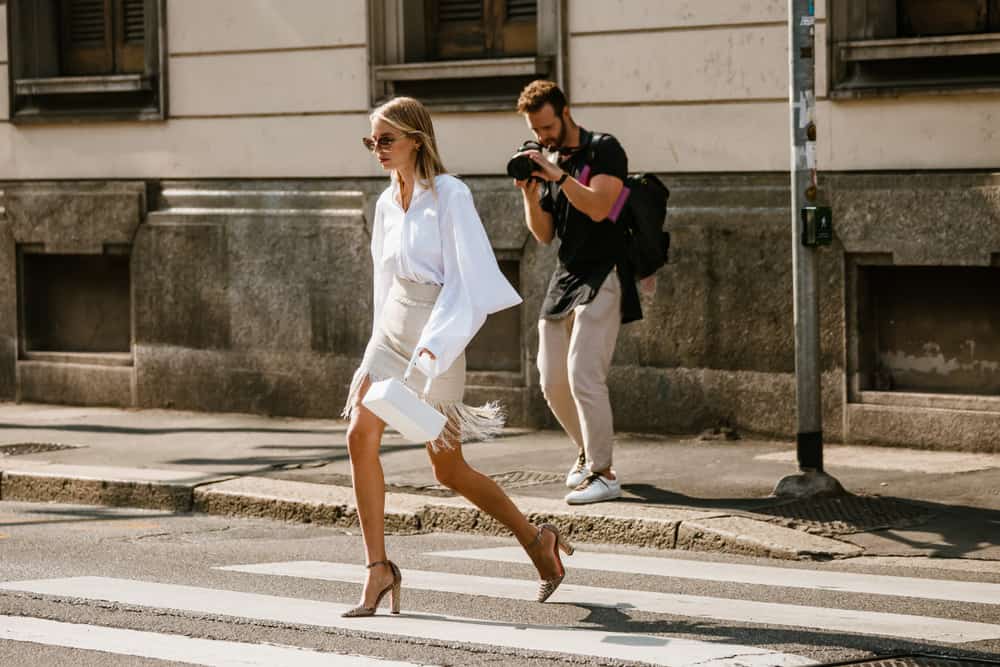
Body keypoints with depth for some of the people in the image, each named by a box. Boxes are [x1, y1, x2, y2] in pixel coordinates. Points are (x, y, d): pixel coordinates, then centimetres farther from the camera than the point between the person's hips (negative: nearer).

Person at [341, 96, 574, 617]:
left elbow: (466, 281, -17)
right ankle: (378, 567, -8)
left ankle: (536, 541, 23)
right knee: (360, 433, -14)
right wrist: (381, 350, 20)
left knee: (448, 469, 3)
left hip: (437, 335, -6)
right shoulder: (387, 203, 9)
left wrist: (430, 348, -25)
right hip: (391, 330, 6)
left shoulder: (449, 196, -12)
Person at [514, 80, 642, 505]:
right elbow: (544, 234, 13)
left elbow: (598, 207, -20)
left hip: (602, 277, -8)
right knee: (553, 382, 8)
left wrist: (557, 175, -22)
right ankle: (588, 450, 30)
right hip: (564, 278, 8)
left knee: (583, 374, -17)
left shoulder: (604, 150, -6)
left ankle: (602, 473, -12)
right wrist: (530, 195, -3)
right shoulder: (546, 163, 14)